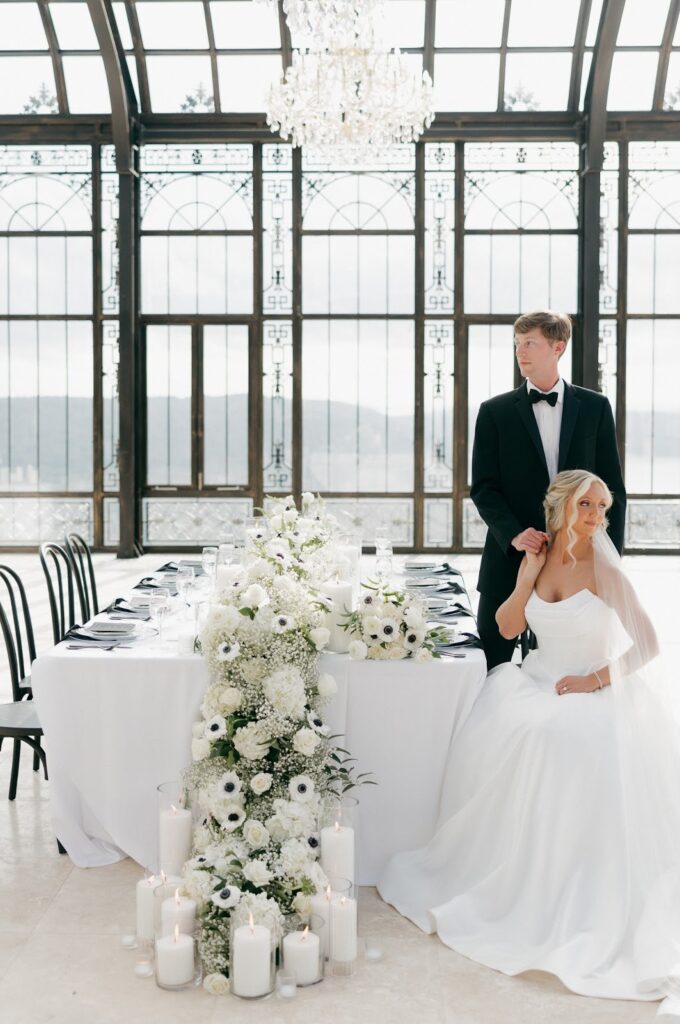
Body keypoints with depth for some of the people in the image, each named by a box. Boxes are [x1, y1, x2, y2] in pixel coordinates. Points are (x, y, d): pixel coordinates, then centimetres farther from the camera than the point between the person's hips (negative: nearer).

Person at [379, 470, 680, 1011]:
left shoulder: (604, 569, -11)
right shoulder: (540, 556, 3)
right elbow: (507, 628, 6)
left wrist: (595, 680, -17)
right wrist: (527, 576, -6)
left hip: (594, 693, -5)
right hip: (538, 683, 5)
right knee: (496, 737, -18)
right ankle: (500, 880, 3)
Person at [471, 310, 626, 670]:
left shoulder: (595, 407, 5)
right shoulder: (494, 412, 3)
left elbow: (612, 487, 6)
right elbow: (483, 487, -2)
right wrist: (514, 535, -18)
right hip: (510, 559, 0)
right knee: (491, 667, 3)